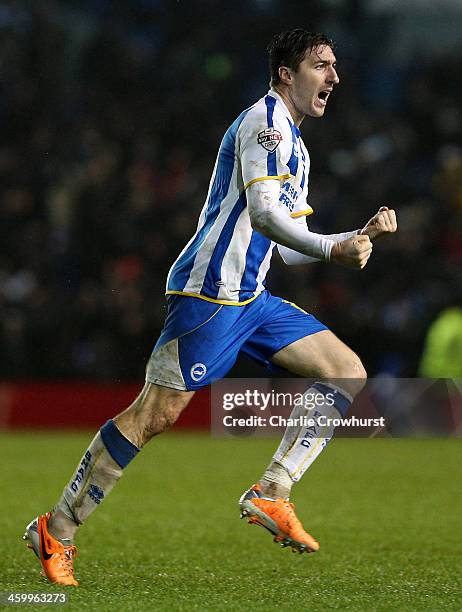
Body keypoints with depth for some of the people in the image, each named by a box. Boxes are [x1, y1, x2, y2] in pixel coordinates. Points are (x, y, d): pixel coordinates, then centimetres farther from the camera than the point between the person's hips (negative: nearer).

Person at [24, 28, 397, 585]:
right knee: (157, 412, -12)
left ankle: (270, 494, -4)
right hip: (210, 290, -10)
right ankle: (56, 530, -4)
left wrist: (361, 234, 16)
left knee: (348, 372, 2)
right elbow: (262, 212, -20)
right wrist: (332, 249, -22)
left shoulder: (294, 147, 22)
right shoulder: (265, 118, -8)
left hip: (250, 297, 10)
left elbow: (288, 246, 24)